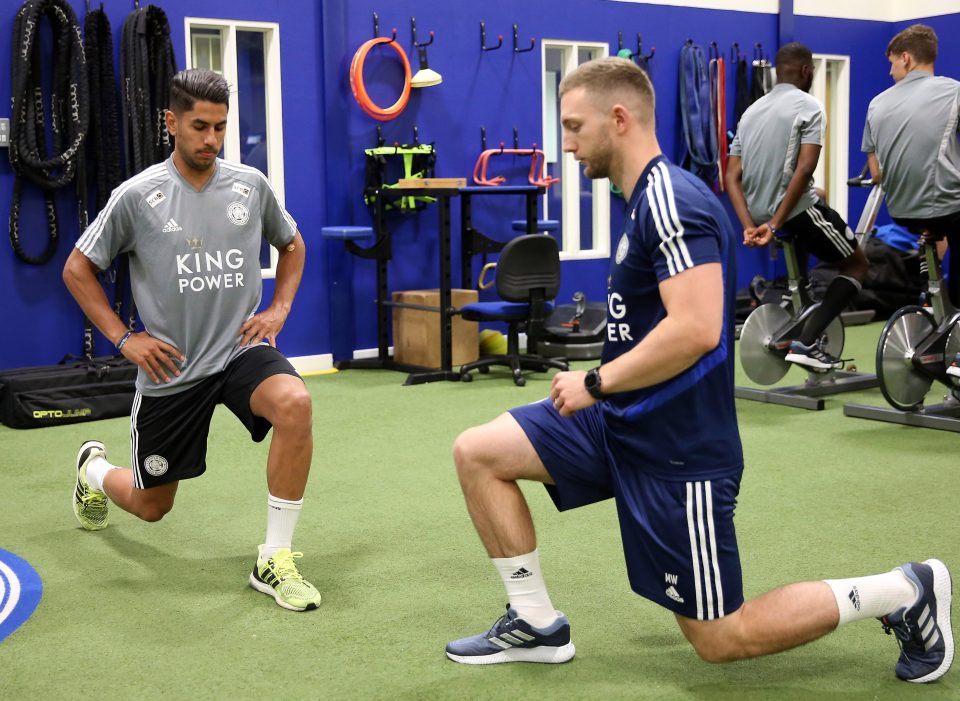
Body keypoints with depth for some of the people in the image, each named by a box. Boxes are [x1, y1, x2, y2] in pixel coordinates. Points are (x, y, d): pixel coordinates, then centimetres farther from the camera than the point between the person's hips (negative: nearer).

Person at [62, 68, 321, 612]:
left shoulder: (250, 185, -1)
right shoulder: (137, 196, -8)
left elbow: (292, 245, 18)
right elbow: (78, 269, 3)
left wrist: (279, 309, 4)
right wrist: (124, 338, -5)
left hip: (241, 349, 1)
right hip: (171, 369, -1)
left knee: (295, 403, -34)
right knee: (151, 506, 13)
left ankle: (276, 561, -21)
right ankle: (94, 469, 52)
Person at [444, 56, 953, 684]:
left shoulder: (669, 199, -20)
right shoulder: (649, 200, 11)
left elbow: (696, 330, -31)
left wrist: (594, 384, -20)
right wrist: (602, 390, 17)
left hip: (676, 447, -10)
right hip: (621, 421, 10)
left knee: (720, 639, 2)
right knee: (477, 453, 2)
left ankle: (904, 592, 15)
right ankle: (537, 624, 13)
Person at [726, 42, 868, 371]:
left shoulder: (751, 111, 14)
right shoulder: (808, 106, -6)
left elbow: (732, 177, 6)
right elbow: (804, 169, -19)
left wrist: (750, 227, -3)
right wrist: (775, 225, -19)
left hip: (759, 214, 7)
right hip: (797, 211, -7)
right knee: (856, 264, 12)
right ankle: (806, 342, -8)